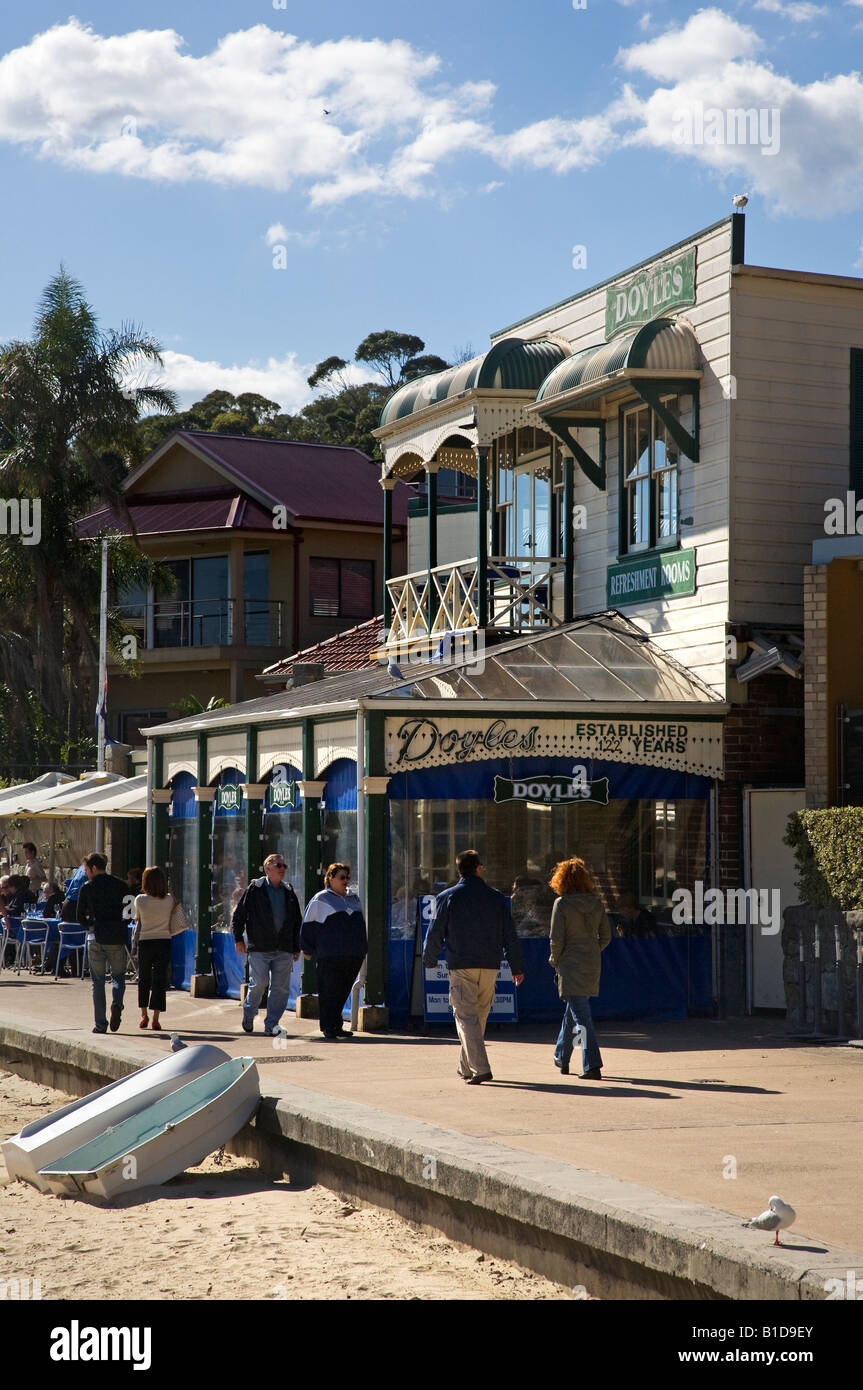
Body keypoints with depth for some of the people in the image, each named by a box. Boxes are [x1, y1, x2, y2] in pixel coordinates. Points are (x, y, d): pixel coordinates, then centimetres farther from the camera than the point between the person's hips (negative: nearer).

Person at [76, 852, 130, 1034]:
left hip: (96, 937, -1)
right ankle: (117, 1003, -17)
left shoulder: (87, 888, 0)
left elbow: (80, 917, 2)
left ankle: (100, 1024, 2)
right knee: (118, 976, 14)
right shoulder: (120, 885, 5)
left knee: (98, 981, 6)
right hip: (117, 937, 1)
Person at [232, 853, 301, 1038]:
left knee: (280, 987, -1)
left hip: (283, 949, 4)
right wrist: (238, 939, -3)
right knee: (259, 982, -9)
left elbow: (296, 922, 19)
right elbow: (238, 914, 4)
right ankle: (249, 1012, 19)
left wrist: (296, 948, 15)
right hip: (260, 947, -4)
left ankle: (271, 1025, 6)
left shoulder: (289, 892, 14)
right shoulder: (255, 889, 1)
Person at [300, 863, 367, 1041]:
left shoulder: (354, 899, 20)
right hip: (330, 956, -6)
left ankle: (336, 1026, 17)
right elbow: (309, 925, 1)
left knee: (343, 992, 8)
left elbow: (361, 925, 28)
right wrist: (308, 949, -2)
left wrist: (363, 949, 25)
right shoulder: (320, 900, 1)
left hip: (353, 955, 6)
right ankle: (329, 1028, -2)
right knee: (330, 991, -6)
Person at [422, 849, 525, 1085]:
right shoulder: (496, 897, 5)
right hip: (490, 967, 3)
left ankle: (480, 1068, -18)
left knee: (466, 1017, -4)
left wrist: (429, 960, 18)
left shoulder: (448, 897, -2)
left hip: (461, 967, -3)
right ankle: (466, 1067, 26)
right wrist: (517, 968, 13)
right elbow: (510, 935, 7)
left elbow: (435, 933, 2)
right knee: (479, 1016, 16)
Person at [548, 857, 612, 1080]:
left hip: (570, 964, -6)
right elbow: (606, 936, 6)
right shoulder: (596, 903, 3)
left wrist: (554, 959, 4)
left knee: (581, 1014, -7)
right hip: (592, 965, 6)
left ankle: (592, 1065, -14)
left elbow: (556, 939, -13)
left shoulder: (562, 904, -11)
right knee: (573, 1010, 21)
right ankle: (562, 1058, 35)